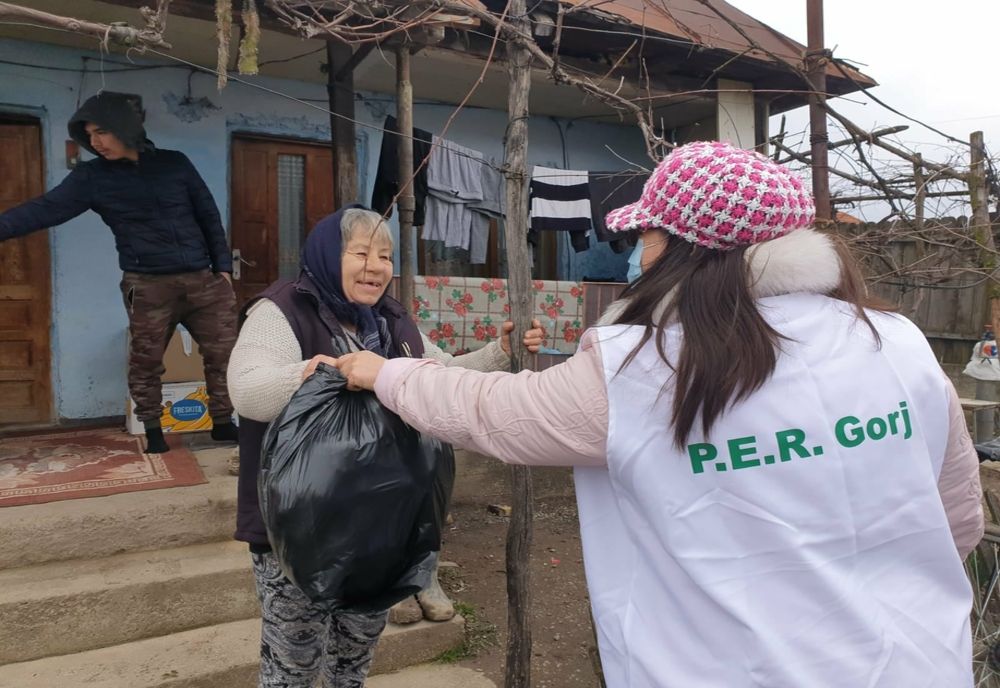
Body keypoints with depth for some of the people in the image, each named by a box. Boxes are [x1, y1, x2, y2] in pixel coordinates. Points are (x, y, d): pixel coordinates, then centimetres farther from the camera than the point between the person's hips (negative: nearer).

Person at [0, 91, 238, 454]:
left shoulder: (175, 163, 5)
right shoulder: (91, 177, 3)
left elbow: (208, 215, 9)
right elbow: (45, 209, -4)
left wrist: (223, 265, 5)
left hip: (201, 278, 1)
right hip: (147, 285, -1)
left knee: (223, 351, 2)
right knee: (145, 361, 2)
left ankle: (223, 424, 16)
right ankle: (153, 434, 19)